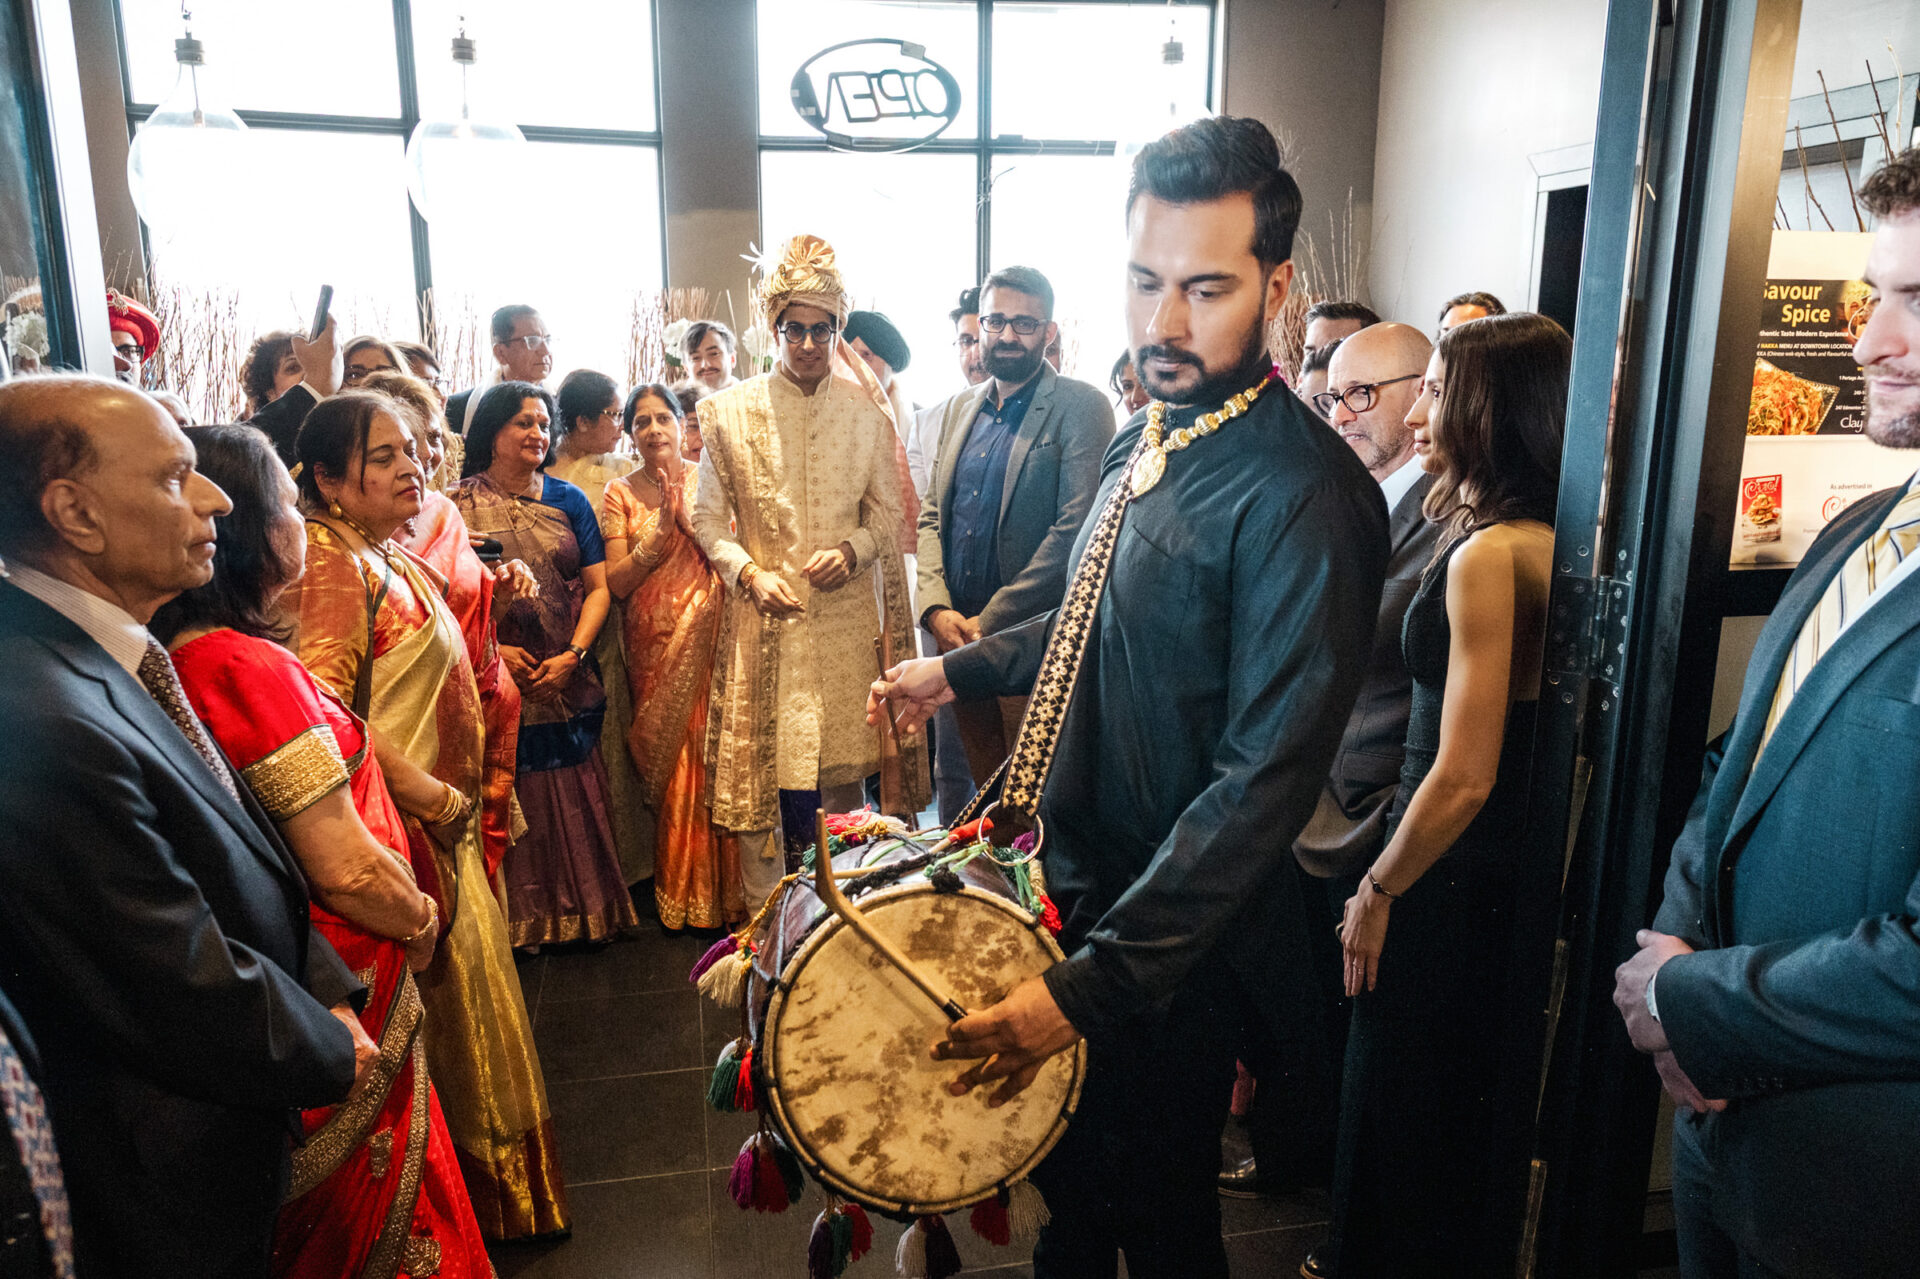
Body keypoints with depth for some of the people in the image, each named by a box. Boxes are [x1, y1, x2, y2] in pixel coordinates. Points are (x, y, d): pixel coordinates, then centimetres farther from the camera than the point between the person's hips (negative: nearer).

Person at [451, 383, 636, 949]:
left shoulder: (568, 500, 8)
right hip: (494, 682, -2)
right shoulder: (458, 504, 1)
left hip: (566, 682, 2)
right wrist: (490, 649, -15)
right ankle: (518, 920, 16)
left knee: (569, 799, 6)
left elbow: (598, 587, 4)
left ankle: (574, 912, 20)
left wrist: (572, 656, -8)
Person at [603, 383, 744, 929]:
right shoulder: (621, 492, 5)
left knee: (712, 756, -5)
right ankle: (681, 896, 16)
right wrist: (663, 526, -11)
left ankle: (724, 891, 10)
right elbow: (615, 583, -3)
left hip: (709, 640, 0)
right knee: (666, 762, 1)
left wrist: (689, 515, -12)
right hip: (653, 647, 0)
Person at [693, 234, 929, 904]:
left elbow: (886, 513, 10)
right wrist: (750, 574, -12)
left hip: (846, 614, 2)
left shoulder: (866, 413, 7)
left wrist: (852, 549, -10)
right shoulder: (732, 411, 3)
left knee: (843, 768, 7)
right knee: (765, 770, 0)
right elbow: (708, 517, 4)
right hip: (766, 611, -1)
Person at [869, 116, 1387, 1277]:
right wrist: (961, 669, 21)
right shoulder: (1147, 435, 3)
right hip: (1077, 877, 8)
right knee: (1069, 1177, 29)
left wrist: (1091, 983, -30)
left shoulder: (1304, 494, -26)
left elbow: (1265, 779, -29)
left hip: (1173, 944, -8)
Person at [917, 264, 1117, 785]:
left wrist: (990, 624, -15)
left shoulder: (1081, 407, -6)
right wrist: (937, 609, -3)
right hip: (957, 637, 6)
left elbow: (1075, 530, -15)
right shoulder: (960, 408, 14)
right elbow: (931, 515, 14)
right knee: (984, 793, 14)